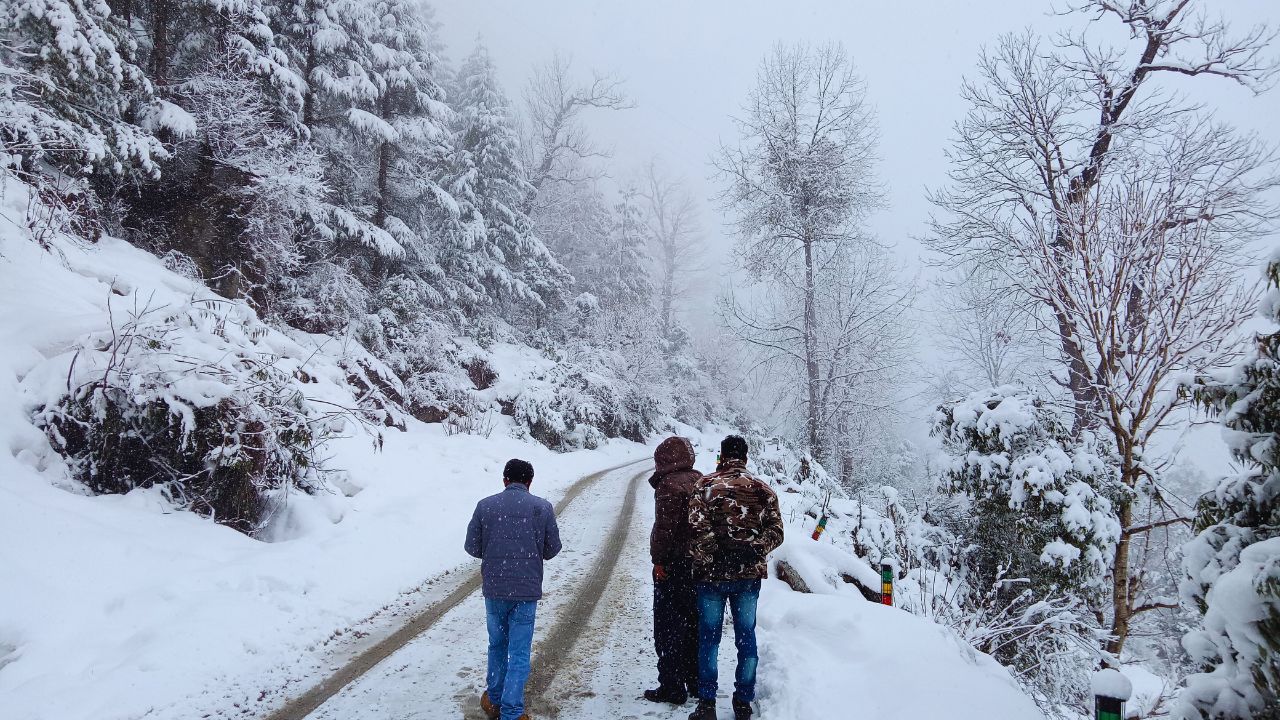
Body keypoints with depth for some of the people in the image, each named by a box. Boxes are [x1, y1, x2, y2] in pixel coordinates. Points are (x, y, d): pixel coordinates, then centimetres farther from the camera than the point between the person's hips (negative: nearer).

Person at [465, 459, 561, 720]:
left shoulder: (485, 505, -3)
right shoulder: (543, 507, -4)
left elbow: (472, 547, 0)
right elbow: (552, 549, 1)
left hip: (494, 589, 2)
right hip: (527, 590, -2)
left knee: (497, 645, 21)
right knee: (519, 653, 7)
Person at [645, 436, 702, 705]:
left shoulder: (669, 485, -17)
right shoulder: (701, 481, 10)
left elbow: (664, 527, -21)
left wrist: (658, 559, -13)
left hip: (674, 564, -8)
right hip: (700, 562, 8)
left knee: (668, 627, 1)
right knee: (693, 623, 17)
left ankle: (672, 688, 5)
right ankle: (697, 681, 27)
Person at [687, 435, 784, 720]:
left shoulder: (706, 485, -6)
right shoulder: (763, 490, 4)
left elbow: (698, 528, -17)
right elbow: (775, 531, -4)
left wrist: (713, 555, -9)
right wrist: (753, 550, -9)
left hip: (711, 574, -2)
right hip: (749, 574, 2)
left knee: (709, 638, 8)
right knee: (746, 637, 12)